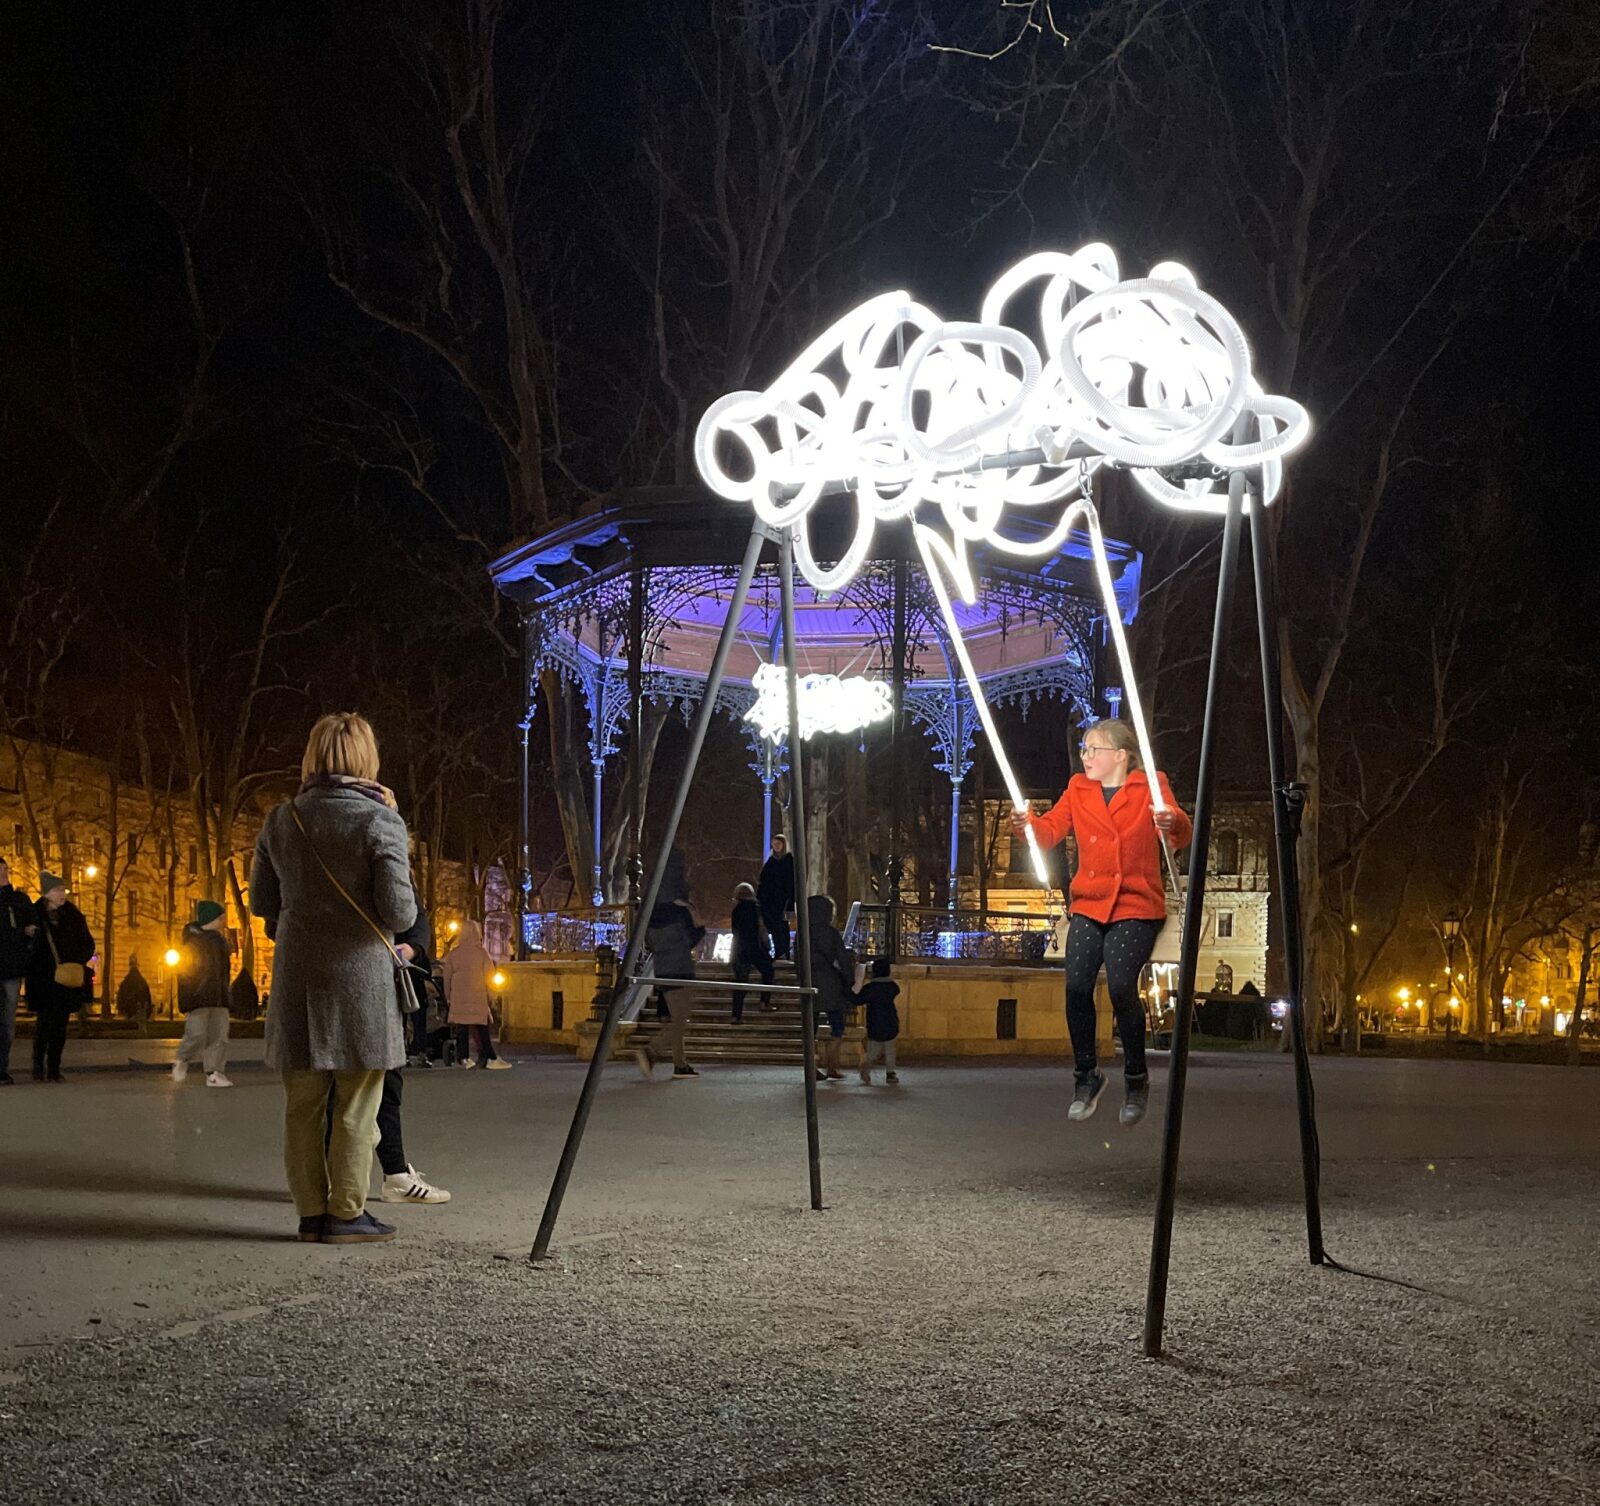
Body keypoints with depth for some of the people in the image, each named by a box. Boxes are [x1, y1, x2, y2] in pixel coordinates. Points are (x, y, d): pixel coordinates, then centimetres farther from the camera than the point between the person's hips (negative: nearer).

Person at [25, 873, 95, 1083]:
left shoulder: (72, 915, 8)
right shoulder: (34, 915, 0)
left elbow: (88, 943, 10)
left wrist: (78, 962, -6)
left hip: (68, 978, 3)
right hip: (44, 980, -3)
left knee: (60, 1024, 3)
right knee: (45, 1022, -10)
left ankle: (54, 1069, 8)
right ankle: (38, 1068, 1)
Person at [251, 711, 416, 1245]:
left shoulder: (280, 820, 5)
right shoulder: (380, 821, -9)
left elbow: (261, 902, 14)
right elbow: (399, 914, -13)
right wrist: (404, 880, 6)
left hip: (296, 979, 4)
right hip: (359, 979, -4)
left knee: (303, 1103, 11)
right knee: (355, 1104, 4)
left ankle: (311, 1211, 17)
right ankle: (346, 1214, 8)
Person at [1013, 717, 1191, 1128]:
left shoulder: (1150, 788, 1)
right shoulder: (1078, 791, 12)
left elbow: (1179, 835, -12)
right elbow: (1051, 829, 1)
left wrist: (1173, 824, -36)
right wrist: (1026, 824, -21)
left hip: (1136, 908, -3)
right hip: (1089, 908, 4)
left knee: (1121, 985, -17)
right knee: (1077, 985, -11)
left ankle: (1136, 1078, 6)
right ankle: (1086, 1074, 10)